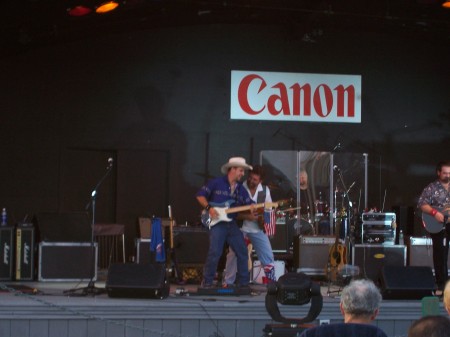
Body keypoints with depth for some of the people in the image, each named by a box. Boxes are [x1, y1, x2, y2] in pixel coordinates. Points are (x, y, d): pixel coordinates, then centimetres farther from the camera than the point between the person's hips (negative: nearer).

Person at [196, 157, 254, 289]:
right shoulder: (216, 183, -2)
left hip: (232, 224, 6)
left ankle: (244, 283, 11)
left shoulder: (241, 189, 14)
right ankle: (207, 283, -4)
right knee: (215, 252, -15)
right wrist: (209, 208, -13)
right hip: (217, 223, -6)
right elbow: (200, 195, 0)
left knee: (242, 252, 2)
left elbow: (249, 204, 8)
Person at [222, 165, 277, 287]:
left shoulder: (265, 190, 0)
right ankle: (228, 282, 4)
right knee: (233, 254, -7)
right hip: (240, 227, -3)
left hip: (257, 228, 3)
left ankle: (272, 281, 14)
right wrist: (246, 217, -25)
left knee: (268, 255, 3)